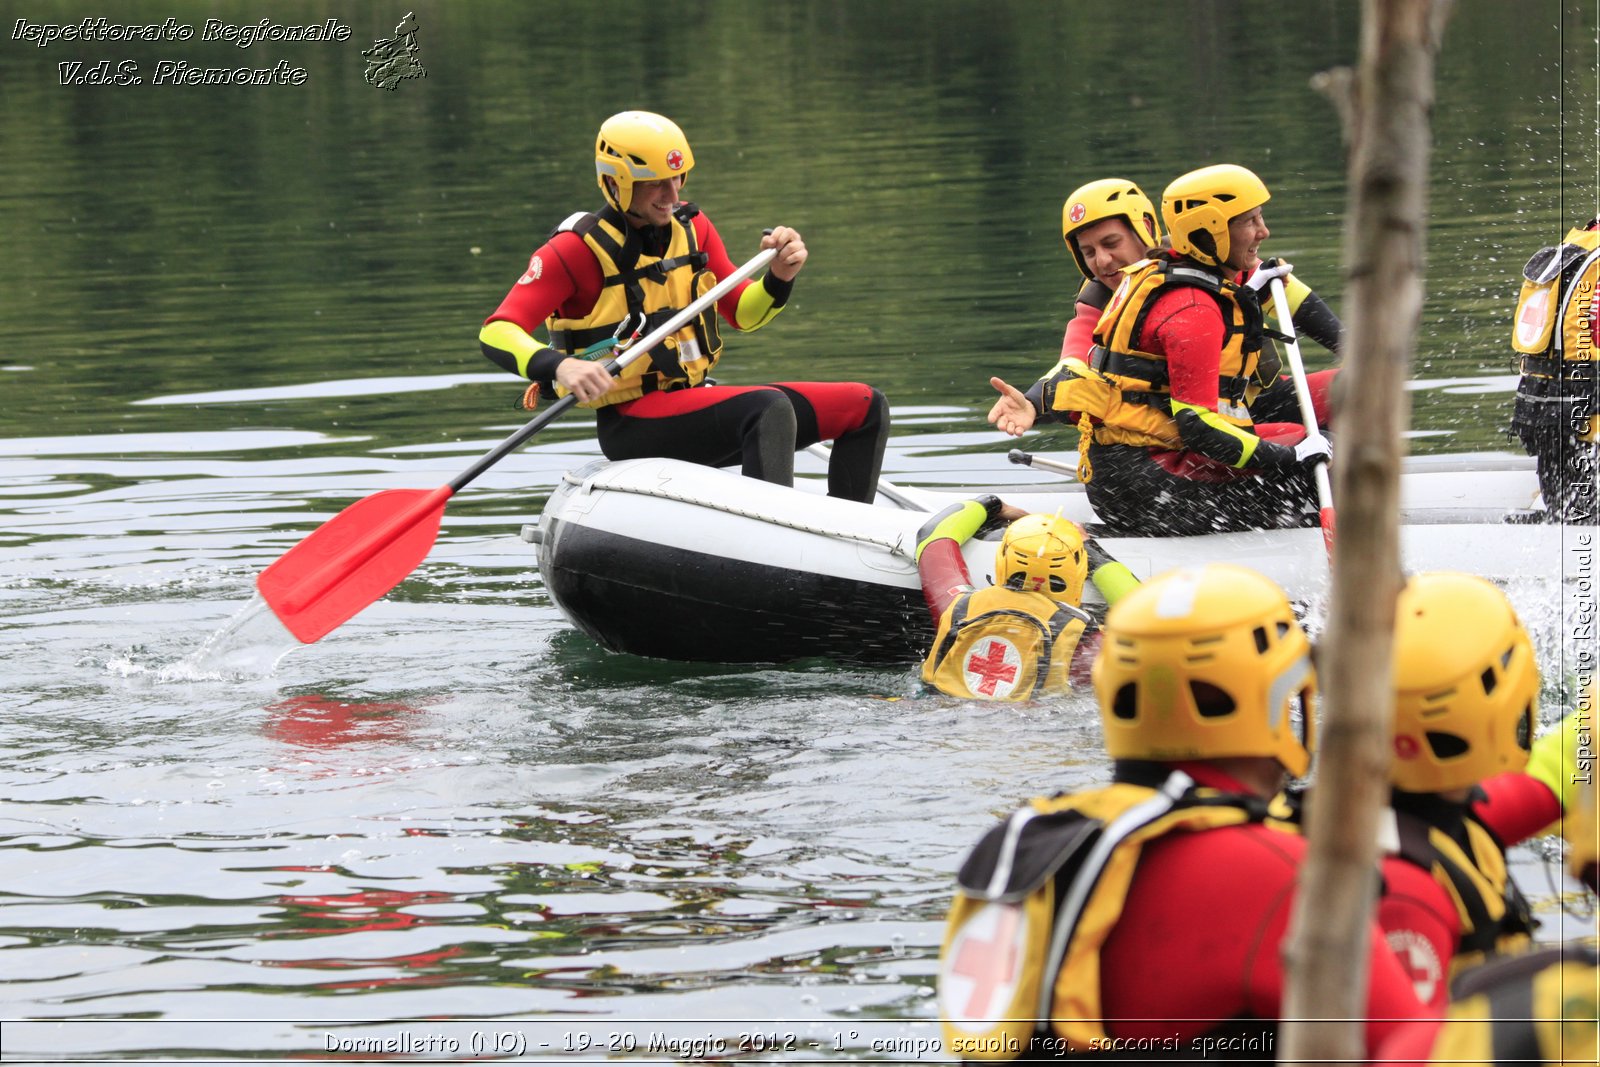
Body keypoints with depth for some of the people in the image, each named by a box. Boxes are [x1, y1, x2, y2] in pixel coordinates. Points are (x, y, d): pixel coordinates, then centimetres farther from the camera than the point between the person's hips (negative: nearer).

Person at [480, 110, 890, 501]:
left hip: (697, 403, 8)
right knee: (770, 408, -34)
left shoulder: (692, 229, 8)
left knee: (865, 406, 1)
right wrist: (559, 366, -39)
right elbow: (497, 333, -18)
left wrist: (779, 278, -5)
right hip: (632, 424, -8)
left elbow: (741, 313, 18)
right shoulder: (577, 249, -11)